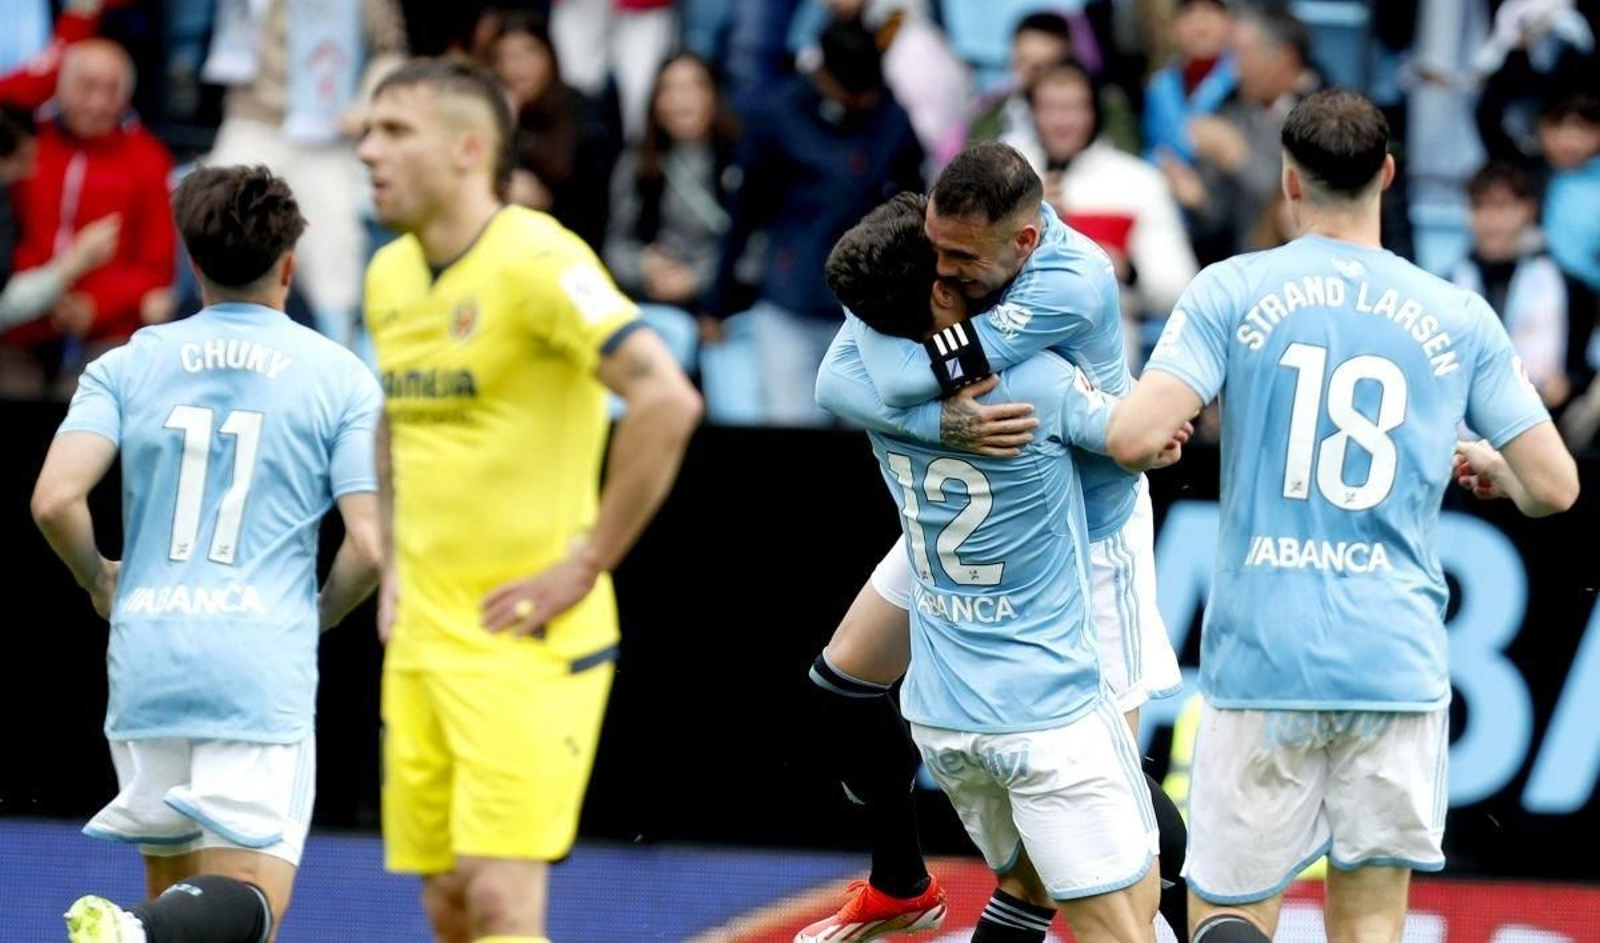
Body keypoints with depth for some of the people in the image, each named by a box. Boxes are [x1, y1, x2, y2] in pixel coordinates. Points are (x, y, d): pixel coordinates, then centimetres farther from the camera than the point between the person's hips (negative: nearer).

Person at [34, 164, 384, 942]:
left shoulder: (128, 366, 7)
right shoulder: (340, 377, 2)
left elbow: (55, 501, -6)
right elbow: (369, 545, -5)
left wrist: (99, 580, 15)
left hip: (145, 665, 3)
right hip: (263, 673, -3)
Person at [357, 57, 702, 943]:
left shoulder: (535, 262, -14)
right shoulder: (388, 277, 10)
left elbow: (667, 400, -23)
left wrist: (584, 565, -19)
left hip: (526, 639, -7)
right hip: (420, 638, 8)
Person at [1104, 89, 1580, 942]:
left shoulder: (1232, 292, -2)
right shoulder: (1458, 318, 4)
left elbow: (1136, 438, -13)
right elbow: (1553, 487, 5)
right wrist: (1490, 464, 28)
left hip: (1262, 657, -1)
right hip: (1398, 666, 1)